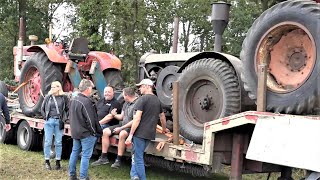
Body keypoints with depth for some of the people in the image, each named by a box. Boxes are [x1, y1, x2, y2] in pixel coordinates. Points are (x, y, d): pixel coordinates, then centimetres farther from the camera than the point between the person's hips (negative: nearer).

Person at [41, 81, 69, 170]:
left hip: (59, 122, -1)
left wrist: (64, 118, 0)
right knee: (48, 142, 3)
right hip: (49, 122, 1)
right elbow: (42, 109, 14)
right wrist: (45, 117, 4)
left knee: (58, 142, 5)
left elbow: (68, 109, 8)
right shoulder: (48, 97, 4)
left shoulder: (64, 97, 1)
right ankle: (47, 161, 12)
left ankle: (58, 161, 13)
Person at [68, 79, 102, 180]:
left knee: (75, 152, 18)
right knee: (86, 155, -1)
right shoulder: (86, 102, -22)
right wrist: (95, 132, -10)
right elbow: (90, 120, -21)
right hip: (86, 133, -9)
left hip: (75, 132, 9)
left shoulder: (73, 100, 7)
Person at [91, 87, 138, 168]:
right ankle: (103, 158, 1)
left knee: (122, 134, -38)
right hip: (123, 125, 10)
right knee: (105, 131, -2)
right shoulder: (126, 103, 13)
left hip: (131, 127, -9)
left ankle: (118, 160, -28)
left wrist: (121, 128, -20)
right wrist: (114, 115, 0)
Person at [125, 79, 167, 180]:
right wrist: (164, 129, 44)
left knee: (138, 158, 0)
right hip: (150, 134, 7)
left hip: (140, 133, -7)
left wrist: (130, 135, -13)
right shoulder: (157, 100, 13)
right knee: (137, 155, 19)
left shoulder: (143, 99, -9)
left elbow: (137, 119, -15)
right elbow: (162, 116, 27)